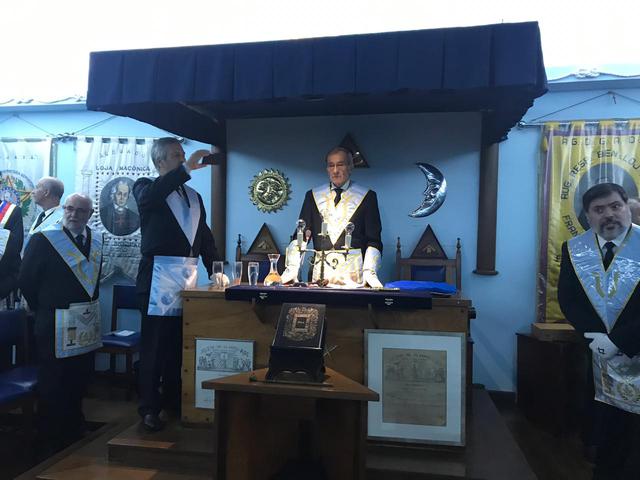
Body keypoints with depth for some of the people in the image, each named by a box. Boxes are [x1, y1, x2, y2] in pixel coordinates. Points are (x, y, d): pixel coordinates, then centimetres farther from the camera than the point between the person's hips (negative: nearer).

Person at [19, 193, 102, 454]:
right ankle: (51, 438, 25)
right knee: (53, 383, 8)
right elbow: (26, 280, -7)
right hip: (56, 324, -5)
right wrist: (43, 308, 0)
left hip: (87, 322, 6)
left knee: (79, 380, 18)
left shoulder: (95, 240, 6)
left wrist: (90, 303, 11)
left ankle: (74, 427, 37)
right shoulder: (43, 239, -11)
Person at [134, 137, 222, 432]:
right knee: (154, 344, 2)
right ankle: (149, 408, 12)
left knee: (179, 344, 12)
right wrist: (187, 169, -24)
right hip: (159, 274, -5)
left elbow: (205, 237, 18)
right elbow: (148, 197, -23)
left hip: (188, 275, 5)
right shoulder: (146, 187, 3)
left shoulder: (194, 196, 18)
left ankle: (174, 401, 25)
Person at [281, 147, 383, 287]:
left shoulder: (367, 196, 6)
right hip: (320, 273, 2)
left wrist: (369, 273, -11)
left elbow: (374, 241, 3)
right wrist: (292, 268, -5)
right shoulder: (313, 195, 13)